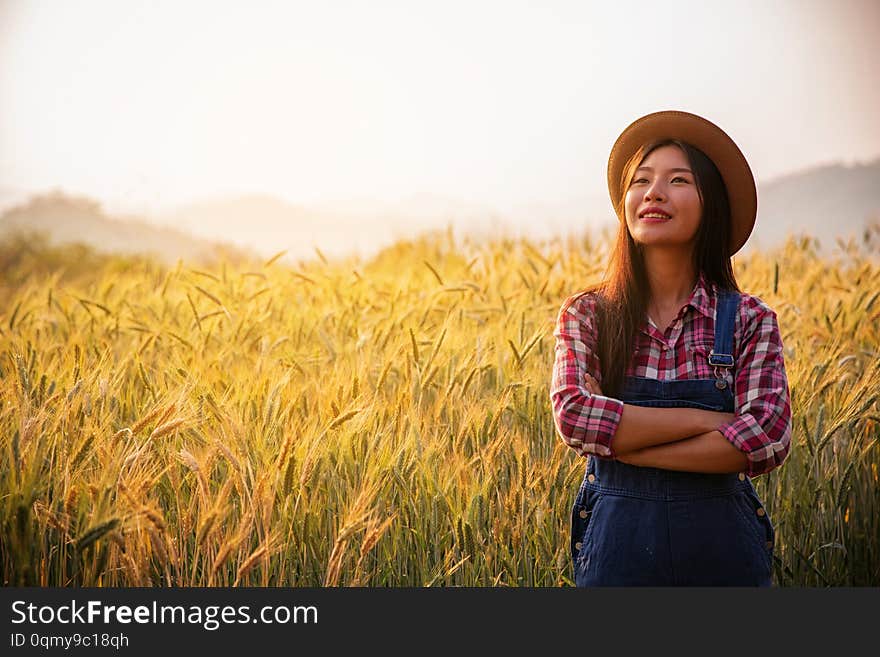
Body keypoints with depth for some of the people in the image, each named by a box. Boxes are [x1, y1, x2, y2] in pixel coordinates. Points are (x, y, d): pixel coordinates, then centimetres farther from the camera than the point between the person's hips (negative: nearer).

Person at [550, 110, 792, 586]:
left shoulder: (748, 320, -3)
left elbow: (768, 439, -15)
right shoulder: (586, 314, -1)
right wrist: (707, 419, -17)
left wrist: (626, 445, -16)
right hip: (618, 542, 0)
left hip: (720, 543, 0)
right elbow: (573, 414, -16)